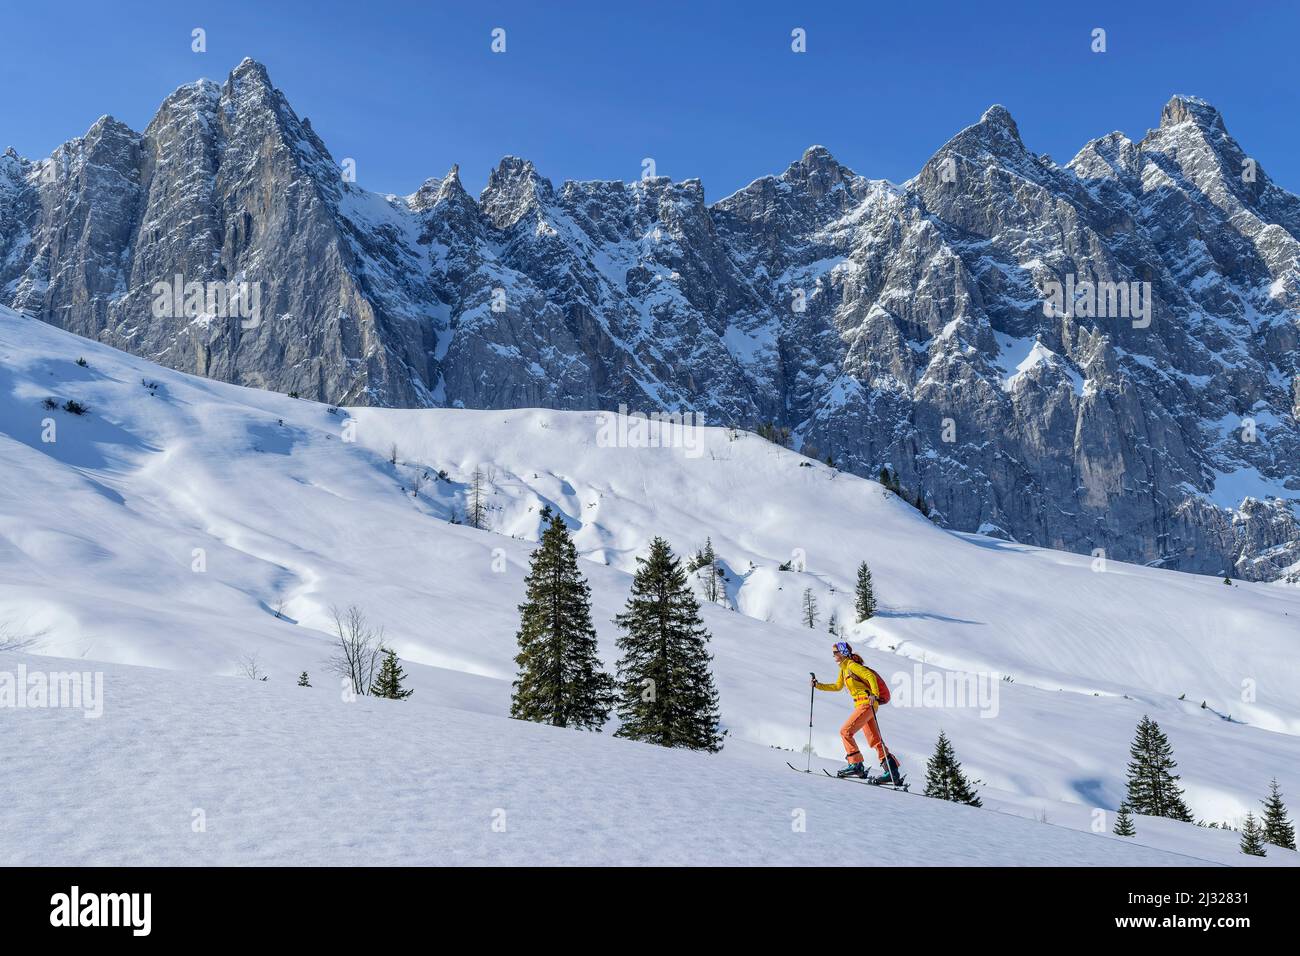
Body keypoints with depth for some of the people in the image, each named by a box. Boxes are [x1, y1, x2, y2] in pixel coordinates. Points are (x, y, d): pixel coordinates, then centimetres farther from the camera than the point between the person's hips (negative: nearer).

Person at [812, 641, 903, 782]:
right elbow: (838, 686, 30)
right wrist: (818, 686, 25)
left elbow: (870, 676, -20)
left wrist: (875, 695, -31)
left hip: (866, 703, -9)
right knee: (874, 740, 6)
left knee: (845, 731, -10)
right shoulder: (843, 668, 18)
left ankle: (856, 765, -7)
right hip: (861, 705, 9)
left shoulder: (852, 665, -10)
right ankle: (892, 771, 5)